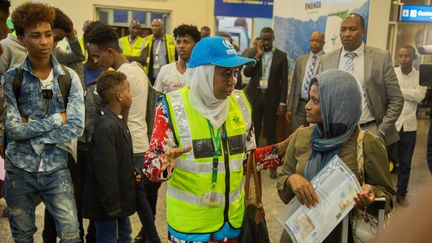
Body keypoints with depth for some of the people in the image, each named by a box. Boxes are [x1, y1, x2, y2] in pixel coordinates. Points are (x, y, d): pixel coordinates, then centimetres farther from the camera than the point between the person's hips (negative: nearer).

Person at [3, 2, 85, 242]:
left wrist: (30, 128, -14)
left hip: (56, 168, 0)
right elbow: (12, 129, -15)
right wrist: (56, 119, -14)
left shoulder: (69, 77, -4)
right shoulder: (11, 78, -5)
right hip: (19, 169, 1)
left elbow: (76, 127, -14)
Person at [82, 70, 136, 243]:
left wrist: (131, 173, 7)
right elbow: (105, 171, -26)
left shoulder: (117, 121, 7)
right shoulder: (106, 127, -25)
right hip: (109, 202, -10)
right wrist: (112, 206, -22)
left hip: (120, 200, 10)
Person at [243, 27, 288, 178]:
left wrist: (282, 102, -7)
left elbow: (284, 81, -1)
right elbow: (246, 73, -3)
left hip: (272, 98, -1)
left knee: (270, 132, 4)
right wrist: (257, 57, -13)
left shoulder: (281, 56, 1)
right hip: (254, 96, 1)